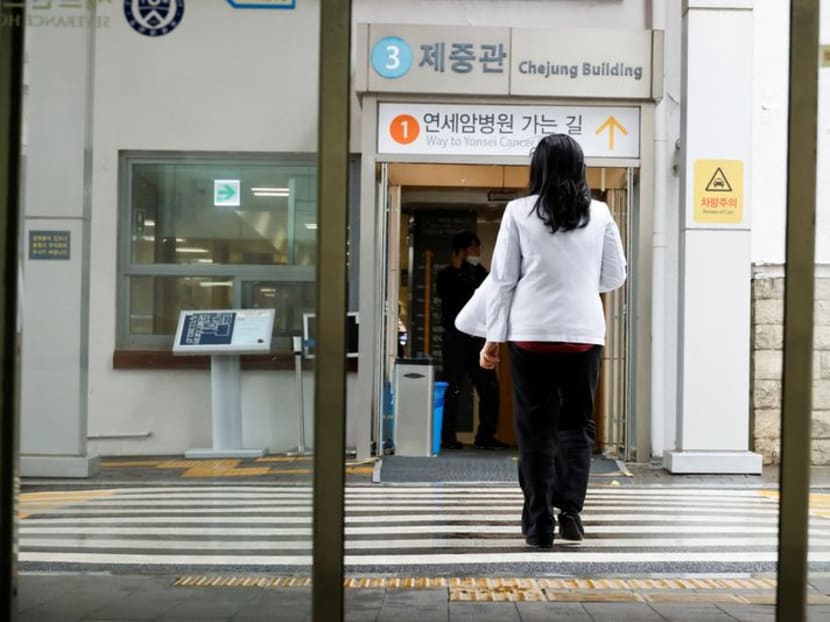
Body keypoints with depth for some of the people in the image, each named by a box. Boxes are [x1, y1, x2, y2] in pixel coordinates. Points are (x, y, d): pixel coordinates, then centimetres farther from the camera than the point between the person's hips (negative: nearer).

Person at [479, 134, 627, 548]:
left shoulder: (519, 212, -3)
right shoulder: (599, 214, 2)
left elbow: (502, 278, -2)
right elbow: (615, 277, 9)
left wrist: (493, 336, 4)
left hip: (531, 333, -1)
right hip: (584, 333, 1)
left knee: (535, 428, 6)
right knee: (577, 424, 13)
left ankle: (539, 522, 7)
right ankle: (570, 510, 5)